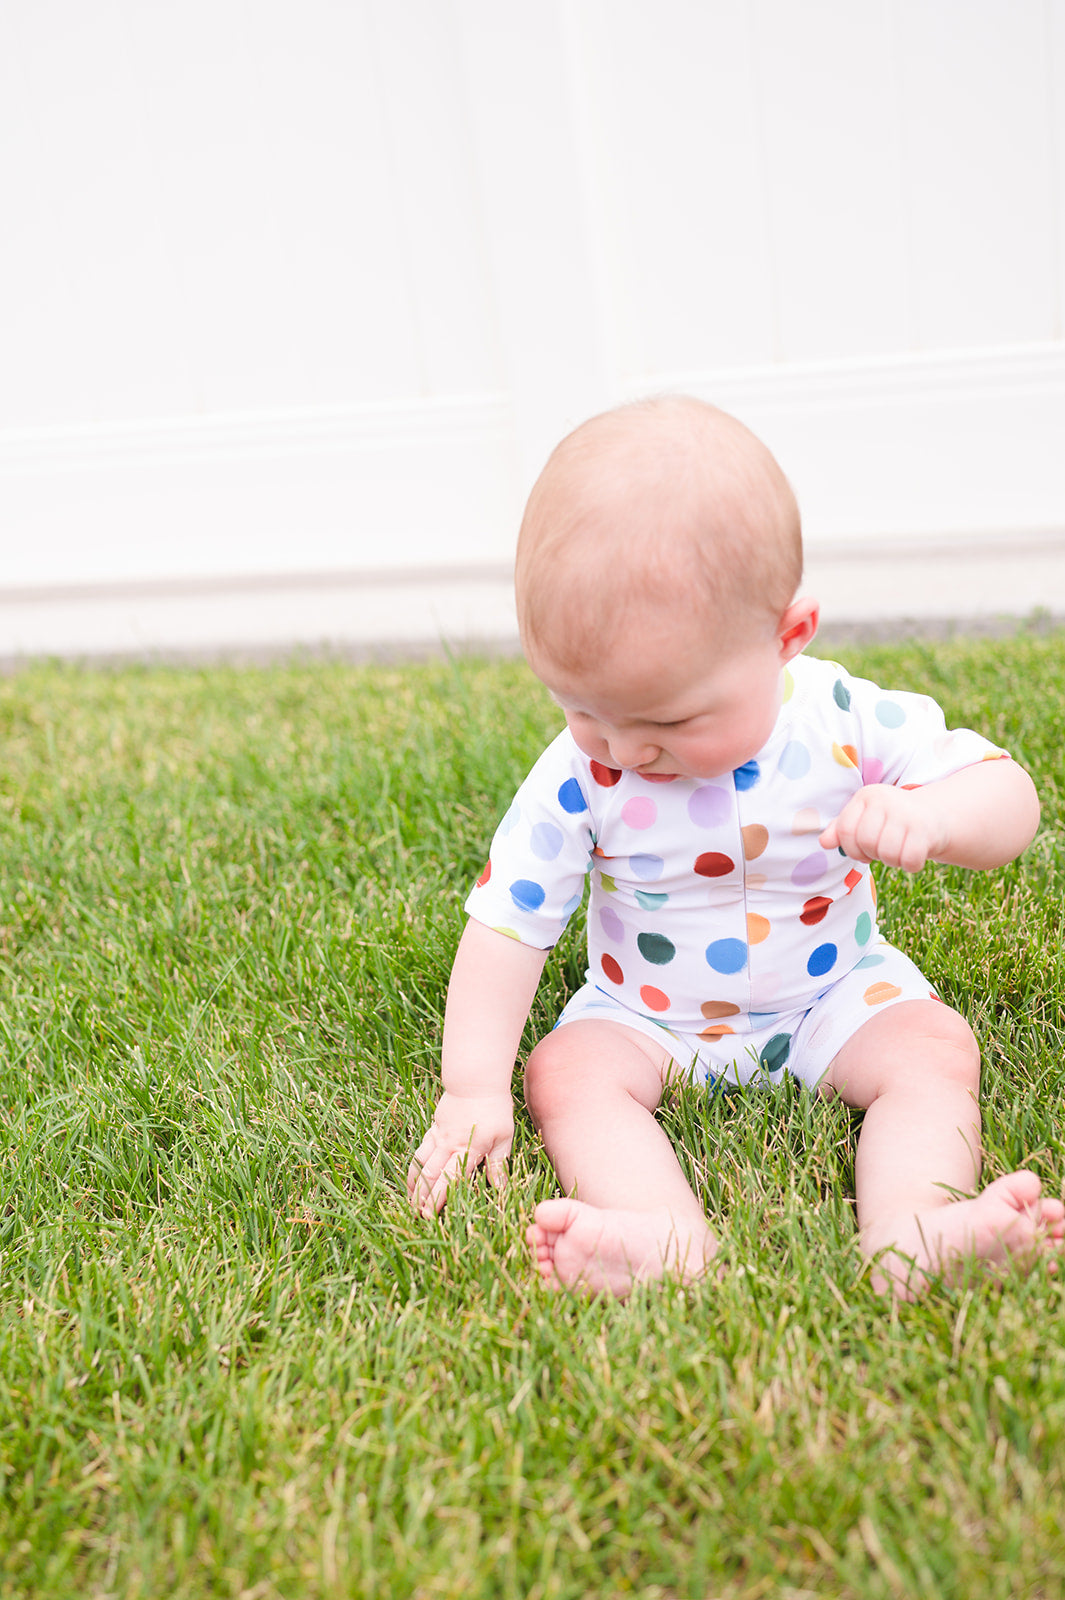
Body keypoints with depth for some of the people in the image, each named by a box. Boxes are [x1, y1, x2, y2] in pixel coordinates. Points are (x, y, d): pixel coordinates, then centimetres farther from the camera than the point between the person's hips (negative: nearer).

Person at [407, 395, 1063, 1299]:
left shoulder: (846, 723, -20)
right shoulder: (578, 777, -19)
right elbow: (507, 921, -15)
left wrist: (932, 816, -40)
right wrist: (474, 1088, -20)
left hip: (835, 994, 0)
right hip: (644, 1016, 0)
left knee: (936, 1049, -24)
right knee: (564, 1072, -24)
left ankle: (909, 1238, -42)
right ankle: (672, 1240, -45)